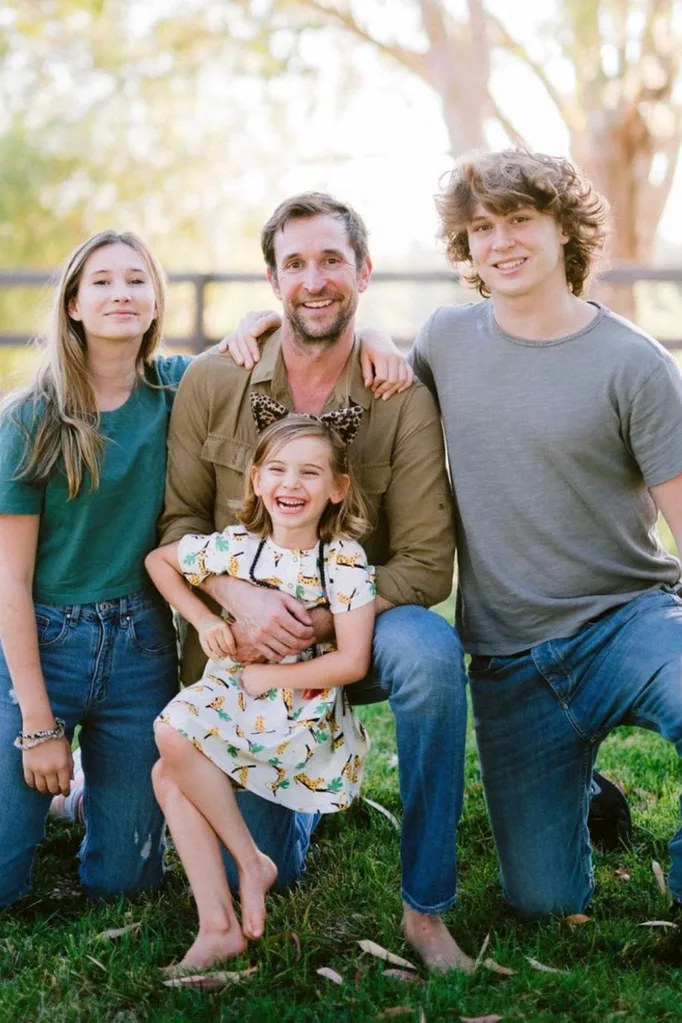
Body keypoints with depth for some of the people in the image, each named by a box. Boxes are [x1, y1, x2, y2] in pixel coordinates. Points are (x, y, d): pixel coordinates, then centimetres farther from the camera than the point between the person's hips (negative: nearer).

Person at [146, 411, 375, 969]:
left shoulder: (344, 560, -13)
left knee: (175, 733, -22)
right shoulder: (235, 546, -3)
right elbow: (158, 560, 13)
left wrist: (264, 675, -14)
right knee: (168, 775, -13)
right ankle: (219, 927, -9)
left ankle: (253, 864, -5)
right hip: (234, 699, 6)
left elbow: (352, 662, -18)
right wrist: (203, 619, -1)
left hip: (307, 716, -5)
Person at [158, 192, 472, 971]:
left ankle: (427, 908, -22)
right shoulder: (210, 383, -6)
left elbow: (425, 562, -14)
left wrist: (314, 625, -25)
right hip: (241, 647, 2)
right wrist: (236, 595, -23)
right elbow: (179, 520, -3)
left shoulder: (405, 404, -12)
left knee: (429, 651, -37)